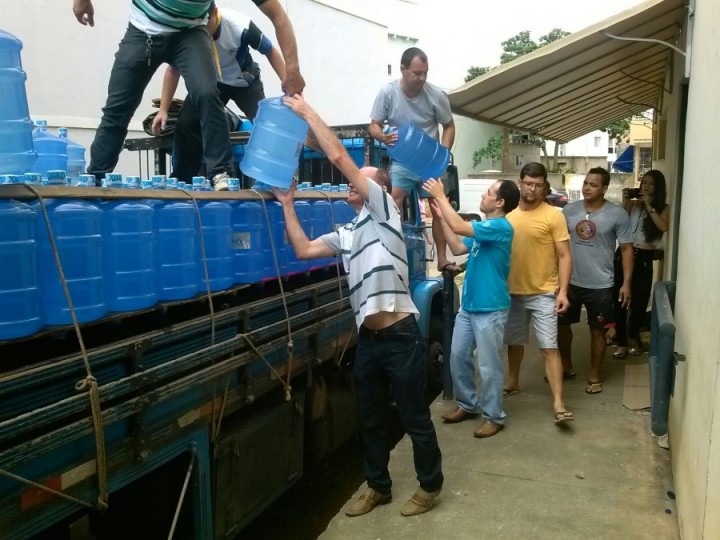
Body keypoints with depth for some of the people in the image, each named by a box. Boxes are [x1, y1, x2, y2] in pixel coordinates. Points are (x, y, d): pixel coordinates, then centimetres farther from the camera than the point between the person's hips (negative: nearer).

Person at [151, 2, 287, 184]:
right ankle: (180, 183, -1)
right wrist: (163, 109, -14)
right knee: (186, 124, -13)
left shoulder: (240, 26, -34)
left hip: (245, 82, -1)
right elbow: (173, 69, -11)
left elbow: (270, 51, -17)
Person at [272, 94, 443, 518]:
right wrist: (288, 203, 12)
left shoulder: (384, 211, -4)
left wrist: (306, 110, -5)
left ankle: (430, 485, 25)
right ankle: (379, 486, 33)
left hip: (401, 336, -7)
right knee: (370, 419, 17)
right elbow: (303, 250, 10)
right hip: (368, 339, 7)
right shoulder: (346, 234, 16)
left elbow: (338, 155, -10)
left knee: (415, 418, 7)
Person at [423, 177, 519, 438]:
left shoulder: (501, 227, -18)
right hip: (468, 306, 9)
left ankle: (493, 416, 17)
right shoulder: (484, 228, 13)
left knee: (488, 366, 2)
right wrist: (441, 216, 7)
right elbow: (458, 248, 11)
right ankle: (468, 404, 31)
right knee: (458, 357, 14)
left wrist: (440, 196, -16)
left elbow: (459, 227, -27)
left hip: (490, 310, -9)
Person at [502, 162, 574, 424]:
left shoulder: (553, 216, -8)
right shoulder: (508, 214, 4)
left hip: (543, 293, -4)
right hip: (512, 291, 4)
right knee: (514, 342, 19)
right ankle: (512, 382, 40)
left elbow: (564, 256, -9)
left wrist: (563, 291, -17)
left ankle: (558, 403, -4)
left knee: (549, 347, -6)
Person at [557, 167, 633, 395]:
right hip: (570, 281, 3)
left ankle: (595, 376, 25)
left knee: (597, 330, 9)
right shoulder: (569, 210, 0)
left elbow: (626, 249, -4)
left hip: (600, 285, -3)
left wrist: (626, 283, -9)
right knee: (561, 324, 14)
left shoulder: (617, 214, -8)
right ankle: (566, 366, 35)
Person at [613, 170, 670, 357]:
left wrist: (649, 206, -13)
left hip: (644, 257, 0)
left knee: (640, 300, 6)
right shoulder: (632, 204, 5)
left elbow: (664, 227, -16)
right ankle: (622, 342, 12)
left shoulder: (663, 208, 3)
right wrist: (625, 203, -12)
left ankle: (633, 336, 34)